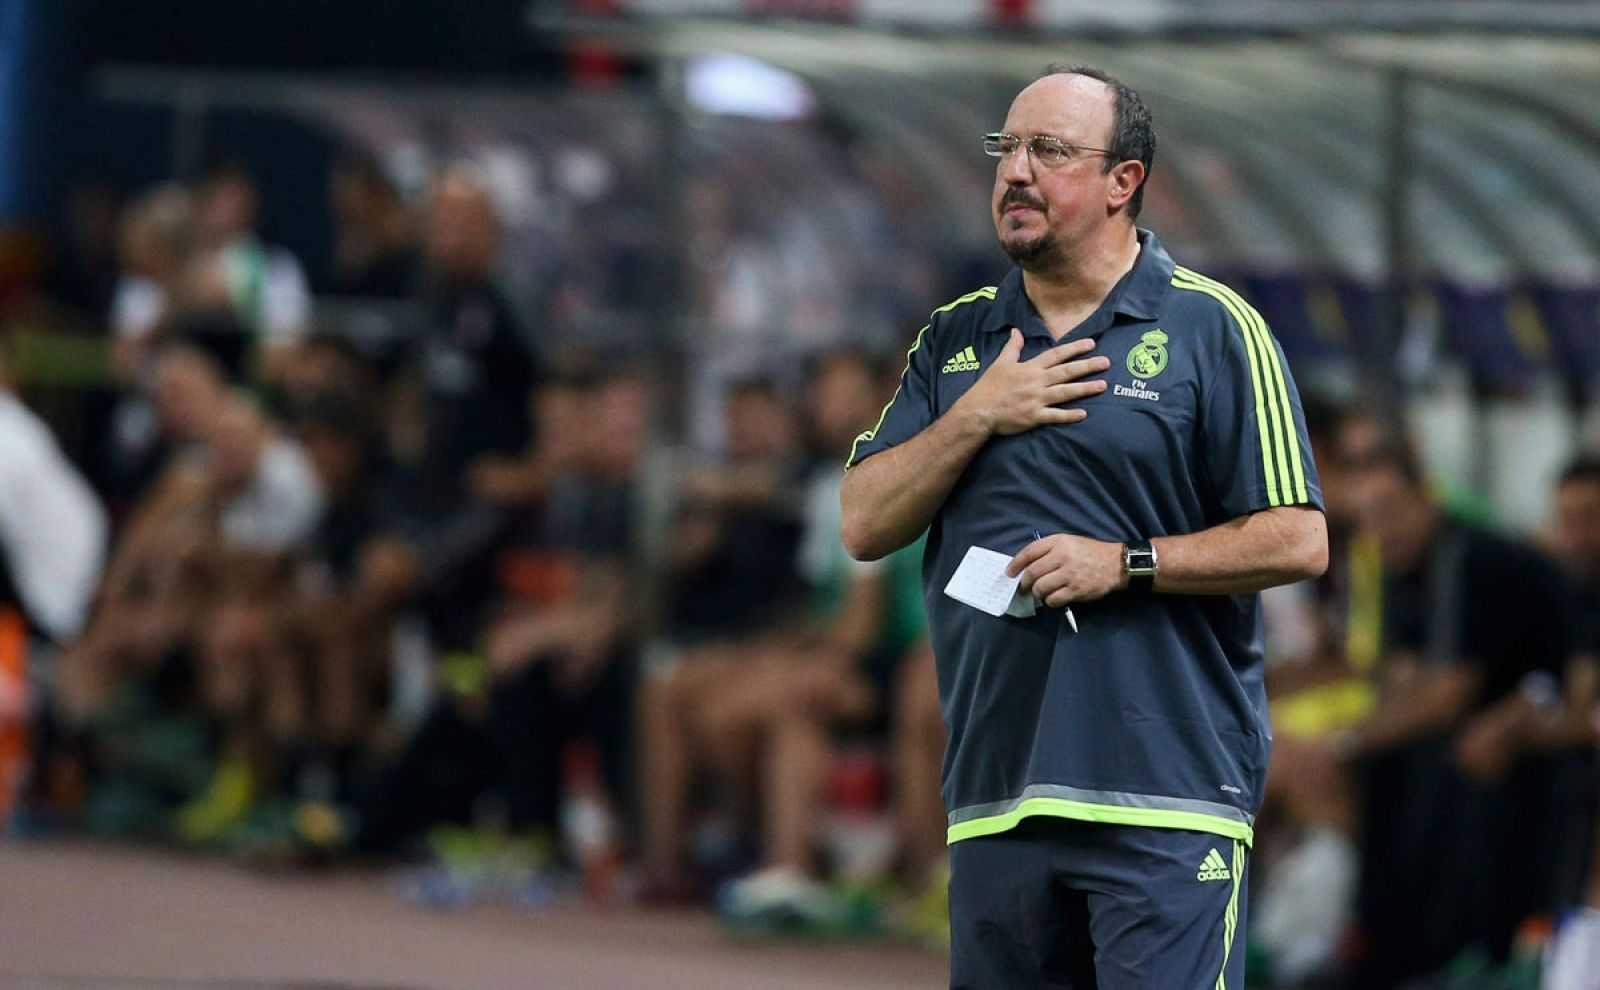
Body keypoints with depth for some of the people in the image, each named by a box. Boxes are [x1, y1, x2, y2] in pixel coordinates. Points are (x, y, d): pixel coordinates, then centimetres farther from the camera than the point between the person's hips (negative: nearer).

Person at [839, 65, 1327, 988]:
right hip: (995, 800, 5)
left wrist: (1125, 564, -12)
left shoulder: (1212, 329, 0)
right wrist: (976, 417, -4)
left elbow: (1297, 541, -4)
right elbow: (865, 524, 9)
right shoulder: (954, 341, 15)